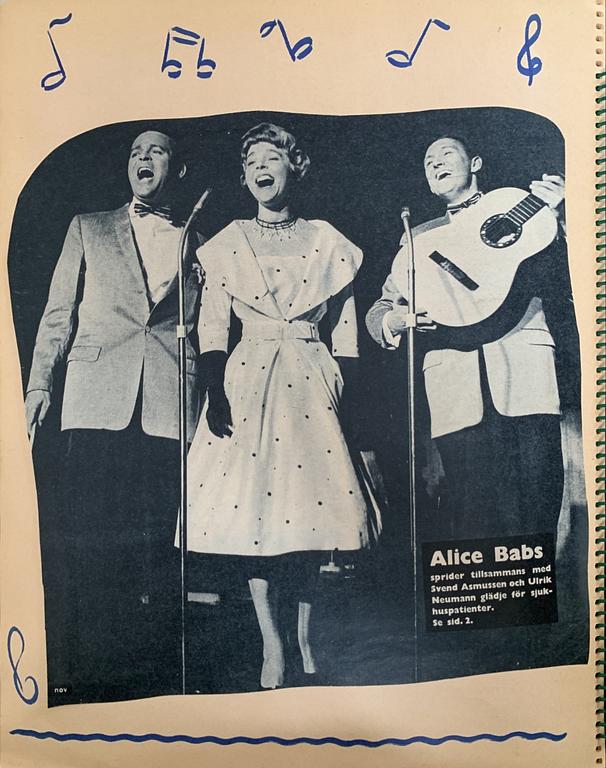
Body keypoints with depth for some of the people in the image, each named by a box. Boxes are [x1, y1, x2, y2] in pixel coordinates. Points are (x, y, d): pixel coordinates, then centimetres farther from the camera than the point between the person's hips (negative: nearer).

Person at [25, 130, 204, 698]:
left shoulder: (197, 243, 17)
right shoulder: (88, 229, 18)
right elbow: (58, 312, 13)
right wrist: (40, 381, 2)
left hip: (169, 403, 0)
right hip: (97, 399, 0)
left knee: (159, 542, 2)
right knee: (91, 539, 0)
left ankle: (155, 667, 15)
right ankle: (90, 668, 13)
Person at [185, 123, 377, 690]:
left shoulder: (326, 242, 9)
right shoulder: (228, 243, 8)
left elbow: (346, 330, 7)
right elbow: (211, 328, 1)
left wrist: (344, 395, 0)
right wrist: (216, 394, -12)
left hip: (312, 383, 1)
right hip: (249, 382, 0)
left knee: (311, 501, 3)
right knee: (253, 505, -3)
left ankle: (305, 637, 21)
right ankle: (272, 645, 11)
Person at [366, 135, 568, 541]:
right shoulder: (419, 237, 25)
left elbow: (554, 269, 9)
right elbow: (378, 310, 19)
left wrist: (556, 216, -7)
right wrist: (395, 320, -4)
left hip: (523, 371, 0)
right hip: (455, 383, 1)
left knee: (538, 506, -8)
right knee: (473, 514, -8)